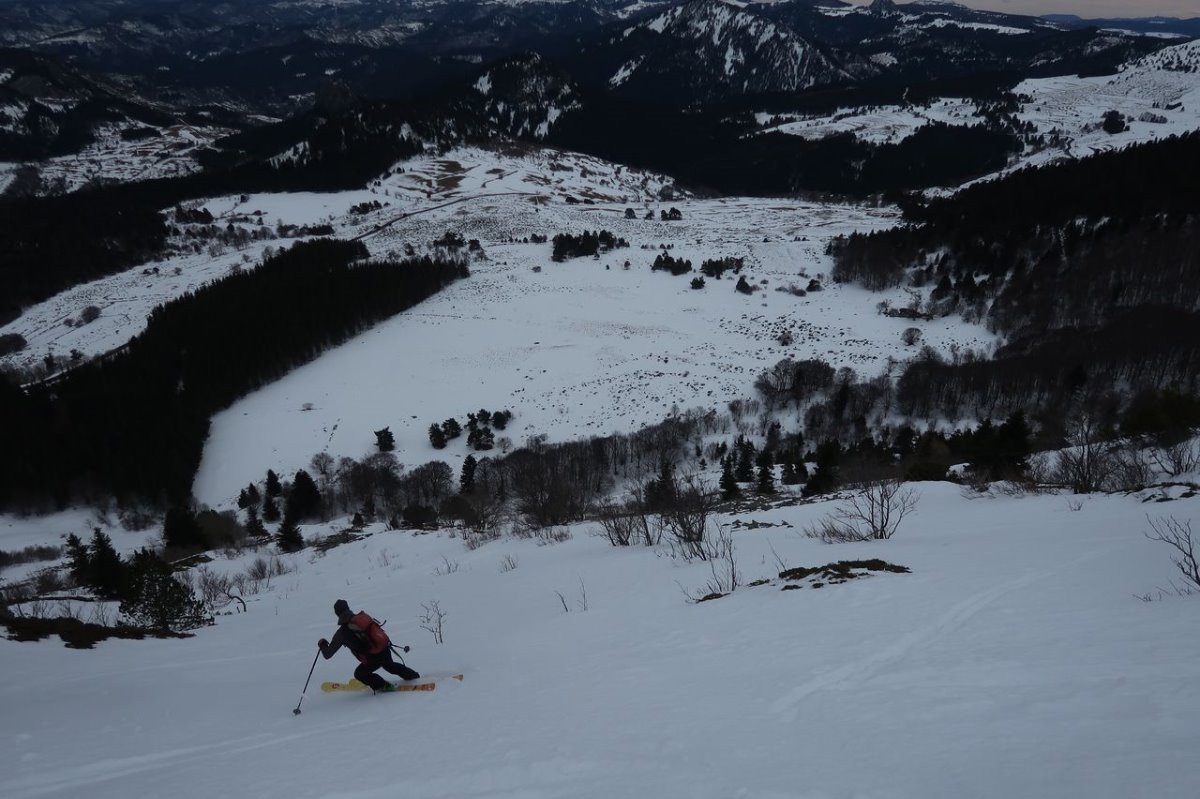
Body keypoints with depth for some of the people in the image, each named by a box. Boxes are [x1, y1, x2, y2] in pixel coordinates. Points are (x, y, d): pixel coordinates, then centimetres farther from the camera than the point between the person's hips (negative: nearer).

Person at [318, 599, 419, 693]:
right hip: (386, 649, 6)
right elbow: (377, 627, 21)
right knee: (389, 665, 37)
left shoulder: (342, 633, -6)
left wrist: (322, 645, 22)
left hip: (374, 658, -6)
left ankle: (384, 686, 16)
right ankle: (414, 676, 49)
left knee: (360, 674, 22)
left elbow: (328, 654, 2)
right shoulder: (363, 616, 6)